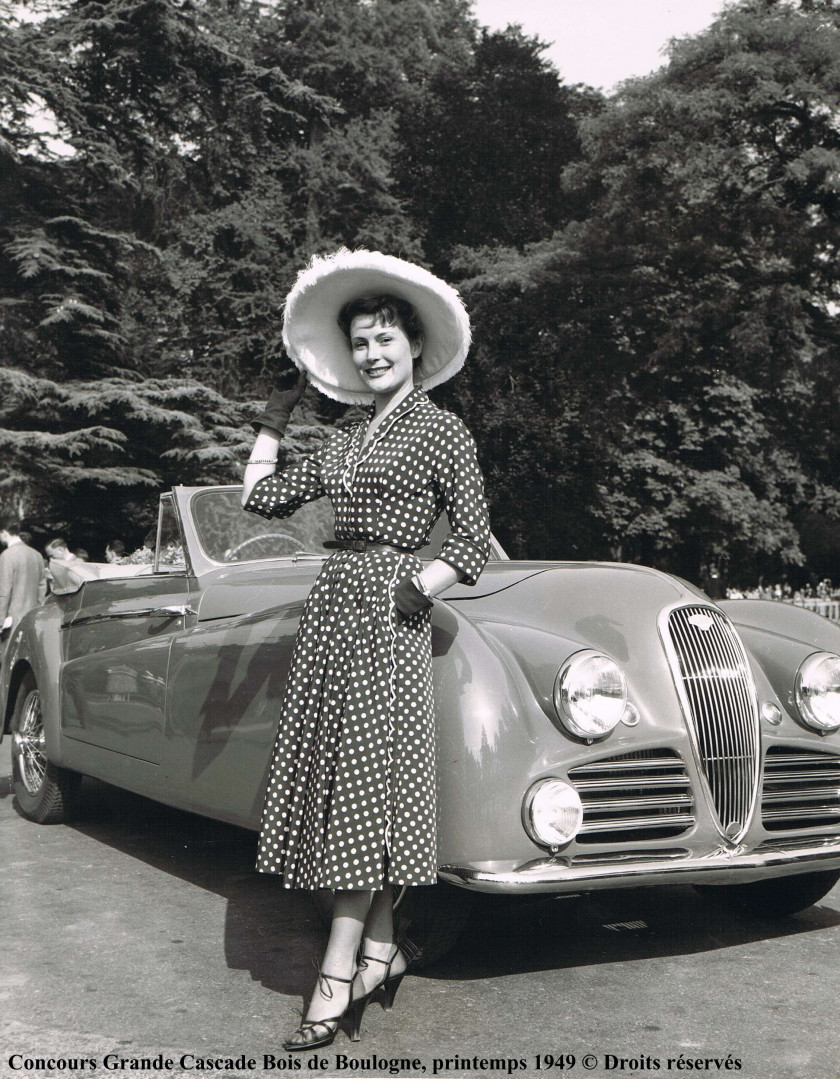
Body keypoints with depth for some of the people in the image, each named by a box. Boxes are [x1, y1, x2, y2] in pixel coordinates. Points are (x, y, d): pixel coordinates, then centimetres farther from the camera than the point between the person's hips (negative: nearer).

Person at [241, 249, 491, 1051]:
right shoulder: (345, 442, 16)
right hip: (330, 607, 7)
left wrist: (411, 595, -12)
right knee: (353, 782, 7)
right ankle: (381, 948, 17)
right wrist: (271, 423, 21)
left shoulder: (442, 432, -1)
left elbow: (473, 545, -5)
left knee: (366, 782, -6)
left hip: (385, 609, -7)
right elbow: (261, 500, 19)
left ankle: (338, 975, -3)